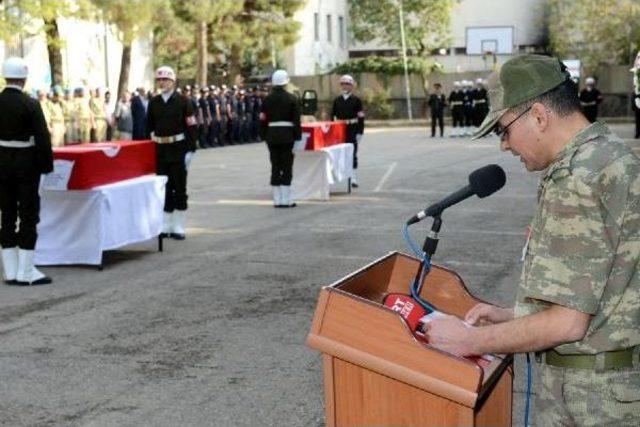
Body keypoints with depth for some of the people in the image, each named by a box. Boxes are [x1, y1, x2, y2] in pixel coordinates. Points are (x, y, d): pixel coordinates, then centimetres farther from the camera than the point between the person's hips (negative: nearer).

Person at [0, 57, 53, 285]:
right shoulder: (30, 104, -14)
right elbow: (42, 138, -15)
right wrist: (47, 164, -4)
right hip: (26, 163, -5)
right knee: (28, 216, 2)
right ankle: (25, 272, 2)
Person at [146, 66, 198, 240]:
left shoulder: (183, 101, -6)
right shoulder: (153, 102, 7)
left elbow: (192, 127, -9)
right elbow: (149, 125, 15)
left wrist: (190, 150, -14)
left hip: (178, 150, -4)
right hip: (160, 150, 4)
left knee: (179, 189, 2)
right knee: (164, 188, 8)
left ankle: (178, 227, 7)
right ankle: (165, 226, 17)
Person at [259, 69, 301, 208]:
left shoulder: (267, 99, 2)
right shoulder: (291, 98, -6)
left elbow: (263, 119, 2)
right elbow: (296, 119, -8)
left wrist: (264, 136, 10)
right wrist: (297, 137, -3)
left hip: (272, 135, 3)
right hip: (287, 135, -3)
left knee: (275, 167, 8)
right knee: (287, 168, 2)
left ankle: (277, 200, 10)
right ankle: (286, 200, 2)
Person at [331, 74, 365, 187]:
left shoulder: (356, 100, 0)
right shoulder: (337, 100, 9)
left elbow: (360, 117, -2)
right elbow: (333, 116, 10)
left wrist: (360, 132, -8)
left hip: (352, 130, -3)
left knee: (353, 153, -1)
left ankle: (353, 178, 1)